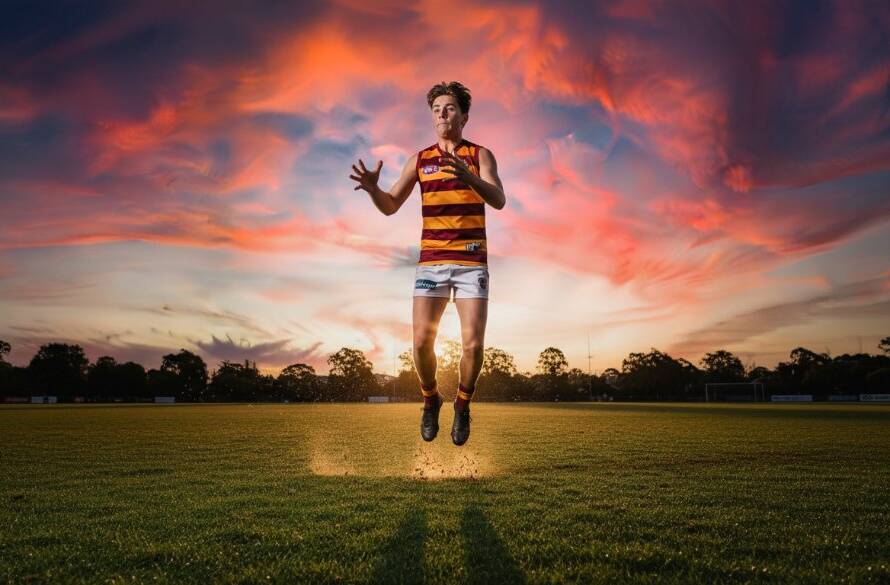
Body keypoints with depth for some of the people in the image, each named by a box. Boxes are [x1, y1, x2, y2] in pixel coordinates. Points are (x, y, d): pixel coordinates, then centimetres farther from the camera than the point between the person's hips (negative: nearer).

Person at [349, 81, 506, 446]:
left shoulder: (480, 155, 4)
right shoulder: (419, 160, 11)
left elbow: (499, 200, -13)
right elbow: (390, 207, 7)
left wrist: (467, 175, -33)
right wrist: (372, 188, -17)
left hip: (472, 262, -2)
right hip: (431, 262, 2)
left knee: (473, 343, -11)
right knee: (422, 341, -9)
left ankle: (463, 405, 16)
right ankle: (430, 400, 19)